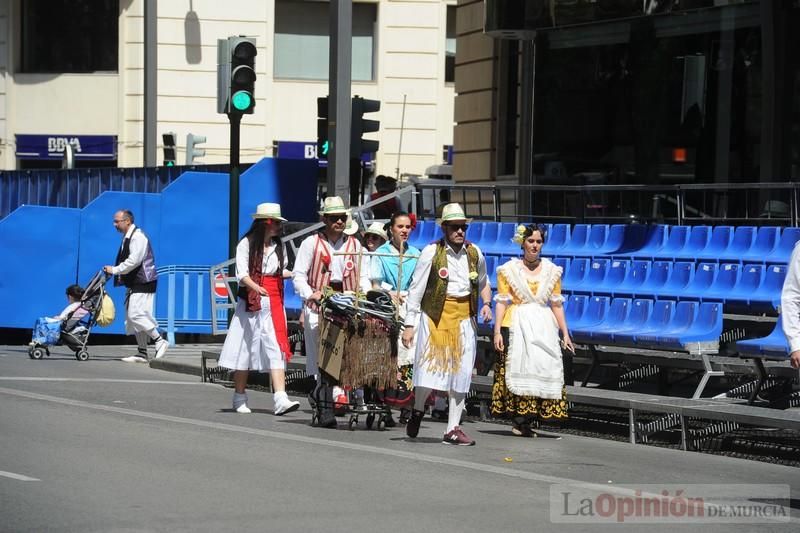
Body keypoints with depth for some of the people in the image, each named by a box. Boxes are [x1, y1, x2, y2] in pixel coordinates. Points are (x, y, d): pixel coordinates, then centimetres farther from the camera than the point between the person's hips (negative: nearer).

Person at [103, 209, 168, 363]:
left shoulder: (138, 236, -15)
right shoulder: (127, 237, 16)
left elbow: (134, 260, -23)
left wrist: (115, 270, -18)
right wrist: (116, 272, 10)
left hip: (143, 284, -10)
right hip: (134, 284, 10)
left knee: (136, 315, -18)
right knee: (132, 317, 8)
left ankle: (160, 341, -7)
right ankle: (142, 353, 10)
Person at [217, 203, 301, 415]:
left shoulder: (279, 247, 14)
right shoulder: (247, 244, -2)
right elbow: (242, 273, -12)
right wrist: (255, 287, -28)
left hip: (274, 305, 4)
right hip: (251, 304, -4)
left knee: (276, 349, -9)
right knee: (244, 349, 3)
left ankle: (280, 399, -20)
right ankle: (240, 399, 15)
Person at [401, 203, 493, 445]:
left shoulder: (474, 253, 6)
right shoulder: (431, 252, -6)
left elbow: (483, 283, 24)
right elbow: (416, 289, -5)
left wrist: (486, 304, 4)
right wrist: (409, 325, -9)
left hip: (464, 318, 4)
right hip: (435, 315, -4)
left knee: (461, 371, 2)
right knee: (430, 368, -7)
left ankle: (453, 429, 8)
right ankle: (418, 410, 23)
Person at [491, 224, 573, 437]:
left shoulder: (551, 271, 11)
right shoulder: (509, 270, 4)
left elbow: (556, 304, 13)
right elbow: (502, 302, 0)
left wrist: (565, 333, 9)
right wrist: (497, 331, -8)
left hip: (543, 327, 3)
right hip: (516, 325, -3)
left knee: (544, 368, -6)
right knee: (517, 368, -9)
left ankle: (525, 421, -1)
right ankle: (518, 421, -6)